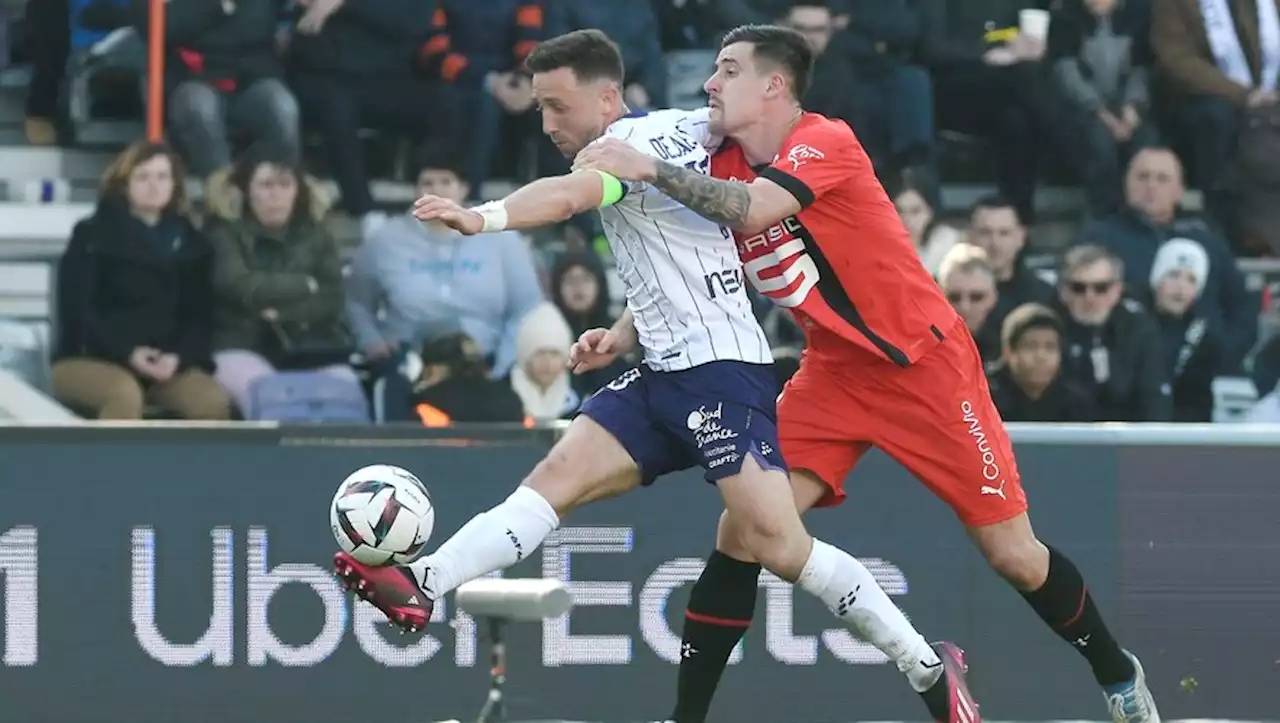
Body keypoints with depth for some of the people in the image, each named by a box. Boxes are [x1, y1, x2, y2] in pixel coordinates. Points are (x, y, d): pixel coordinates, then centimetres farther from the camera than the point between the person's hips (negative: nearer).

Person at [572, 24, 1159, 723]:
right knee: (740, 534, -11)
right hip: (834, 371, 6)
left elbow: (752, 211, -37)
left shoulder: (824, 142, -20)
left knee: (1013, 555, 0)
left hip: (925, 362, -6)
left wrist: (649, 168, -41)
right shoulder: (721, 168, 1)